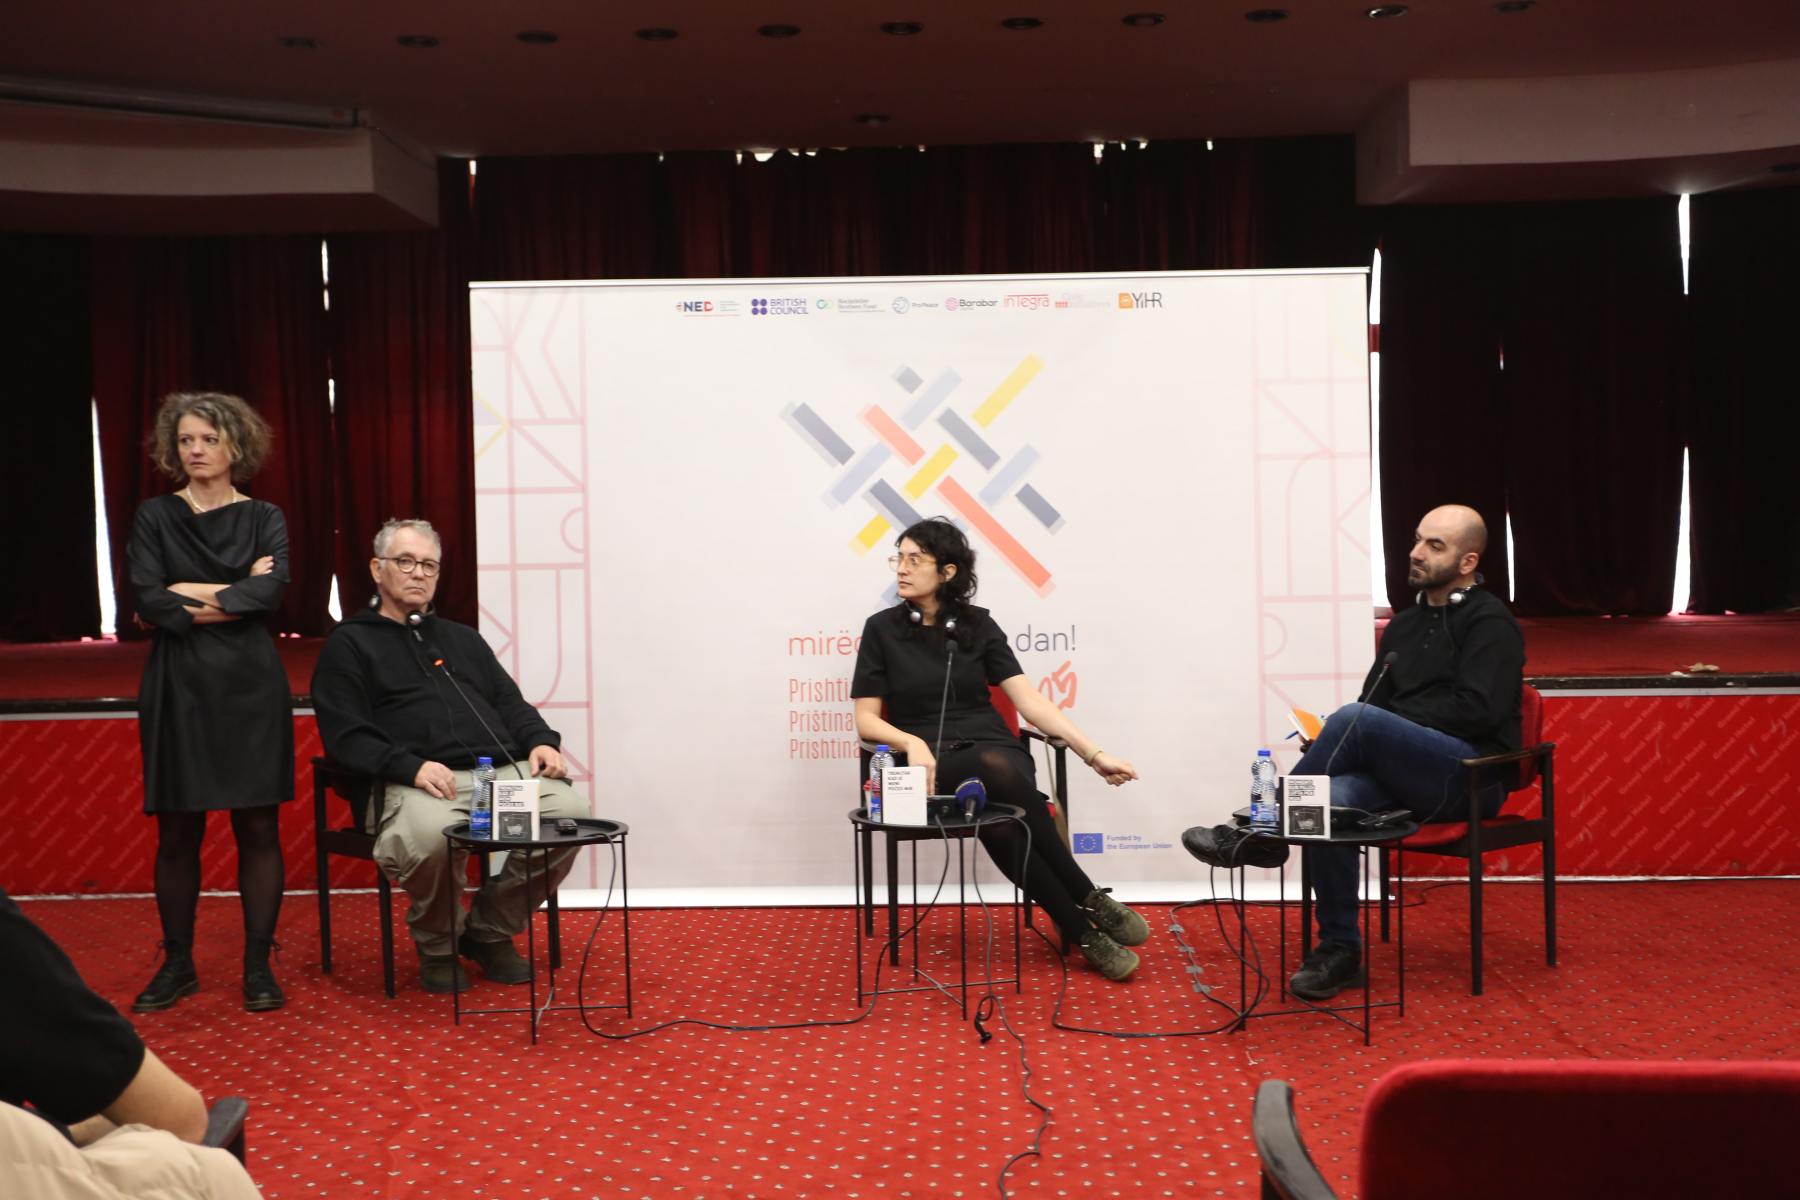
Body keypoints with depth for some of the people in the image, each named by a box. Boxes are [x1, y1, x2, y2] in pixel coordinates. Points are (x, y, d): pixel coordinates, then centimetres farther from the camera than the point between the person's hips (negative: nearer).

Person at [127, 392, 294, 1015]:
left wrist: (187, 602, -10)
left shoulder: (264, 518, 6)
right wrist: (234, 590, -9)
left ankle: (258, 965, 8)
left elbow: (270, 594, -11)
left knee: (258, 827, 0)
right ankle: (177, 963, 16)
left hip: (251, 687, 0)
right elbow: (148, 600, -8)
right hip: (178, 688, 0)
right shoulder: (155, 516, 6)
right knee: (177, 832, 3)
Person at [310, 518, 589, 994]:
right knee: (430, 838, -40)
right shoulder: (349, 644, 13)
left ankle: (491, 930, -1)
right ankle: (438, 945, -5)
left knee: (571, 813, -25)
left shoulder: (463, 638, 31)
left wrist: (540, 740, 3)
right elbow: (345, 736, 1)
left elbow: (510, 702, 26)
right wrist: (411, 766, -16)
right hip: (420, 782, -5)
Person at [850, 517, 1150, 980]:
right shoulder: (882, 629, 5)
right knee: (994, 772, -36)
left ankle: (1081, 929, -26)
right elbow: (866, 719, 3)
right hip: (934, 764, -1)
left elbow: (1029, 700, 3)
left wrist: (1094, 755, -7)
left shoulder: (978, 624, 9)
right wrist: (912, 743, -18)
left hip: (995, 749, 1)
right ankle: (1091, 903, -28)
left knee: (997, 810, -37)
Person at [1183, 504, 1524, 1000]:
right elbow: (1373, 700, 17)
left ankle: (1265, 832, -20)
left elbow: (1477, 710, -13)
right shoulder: (1403, 625, 22)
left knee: (1359, 720, -31)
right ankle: (1339, 950, -21)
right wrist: (1334, 744, -5)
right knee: (1332, 800, -28)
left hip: (1473, 774, -6)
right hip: (1405, 774, 6)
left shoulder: (1489, 622, -1)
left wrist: (1392, 719, -11)